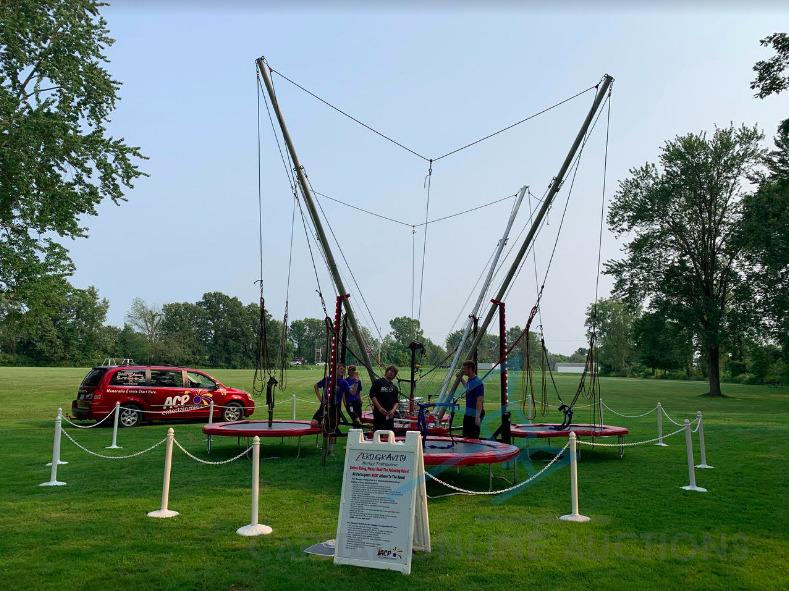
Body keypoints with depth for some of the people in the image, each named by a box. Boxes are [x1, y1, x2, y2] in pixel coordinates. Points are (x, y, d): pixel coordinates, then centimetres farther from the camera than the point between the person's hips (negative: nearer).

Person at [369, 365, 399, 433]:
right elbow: (372, 396, -4)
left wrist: (393, 410, -5)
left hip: (390, 415, 4)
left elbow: (396, 402, 15)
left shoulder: (394, 388, 20)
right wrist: (380, 408, -12)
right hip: (379, 413, -4)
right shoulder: (377, 382, 6)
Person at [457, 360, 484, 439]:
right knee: (467, 437, 14)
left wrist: (478, 416, -27)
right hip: (468, 413, 9)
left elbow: (479, 401, -23)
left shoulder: (477, 382, -19)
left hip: (474, 415, -9)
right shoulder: (469, 380, 8)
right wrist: (461, 378, 38)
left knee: (474, 438, -3)